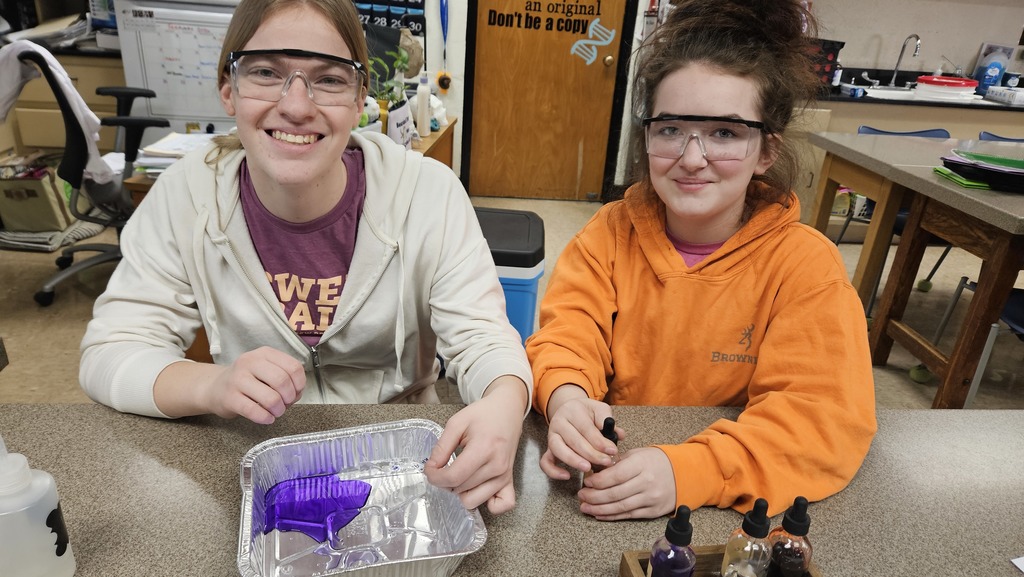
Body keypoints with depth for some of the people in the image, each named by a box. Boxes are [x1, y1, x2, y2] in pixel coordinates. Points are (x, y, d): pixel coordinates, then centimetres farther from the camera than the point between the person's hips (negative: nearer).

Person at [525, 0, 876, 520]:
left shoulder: (804, 263, -11)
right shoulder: (611, 230, -4)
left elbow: (827, 412, -18)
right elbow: (567, 335, -7)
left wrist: (687, 470, -33)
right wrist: (565, 397, -31)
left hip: (728, 507, -1)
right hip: (608, 464, 2)